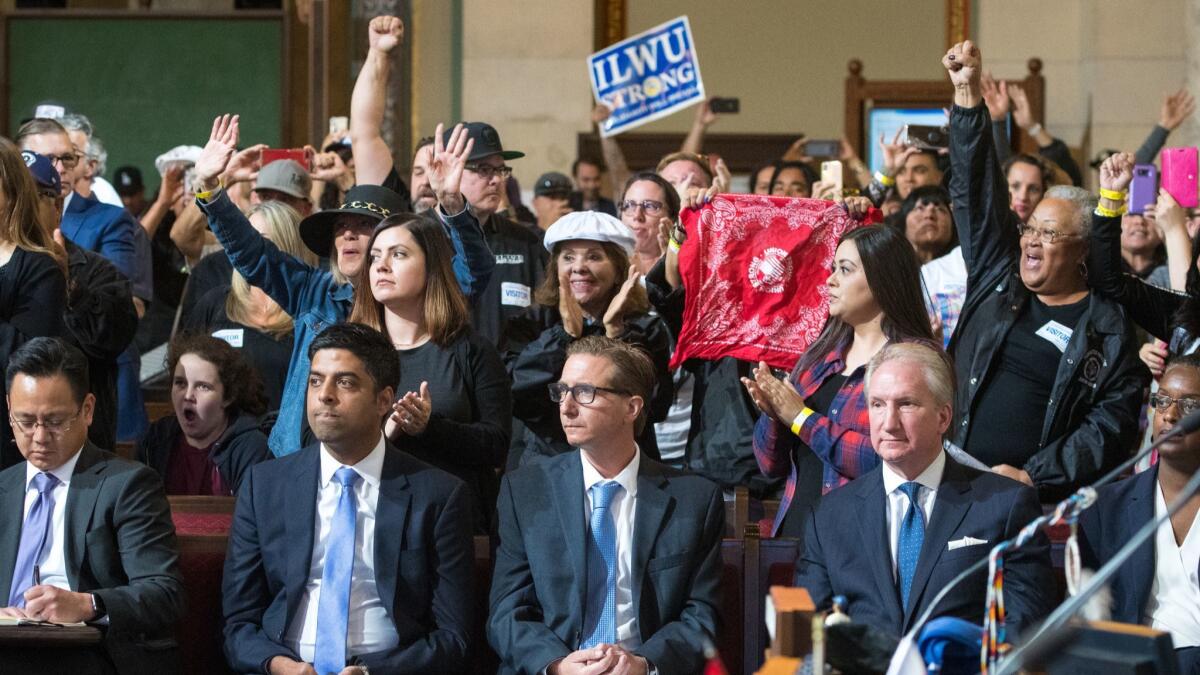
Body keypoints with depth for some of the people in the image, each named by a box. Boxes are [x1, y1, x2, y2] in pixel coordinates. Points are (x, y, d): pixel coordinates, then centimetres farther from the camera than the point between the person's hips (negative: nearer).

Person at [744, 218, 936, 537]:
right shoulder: (822, 352, 16)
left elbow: (892, 457, -16)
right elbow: (772, 464, 18)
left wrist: (803, 419, -9)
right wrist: (772, 415, -2)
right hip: (794, 527, 5)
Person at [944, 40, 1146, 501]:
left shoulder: (1107, 328, 4)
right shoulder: (997, 281, 15)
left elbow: (1112, 423, -3)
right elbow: (975, 193, 13)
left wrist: (1032, 476, -12)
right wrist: (967, 92, 8)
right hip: (955, 480, 3)